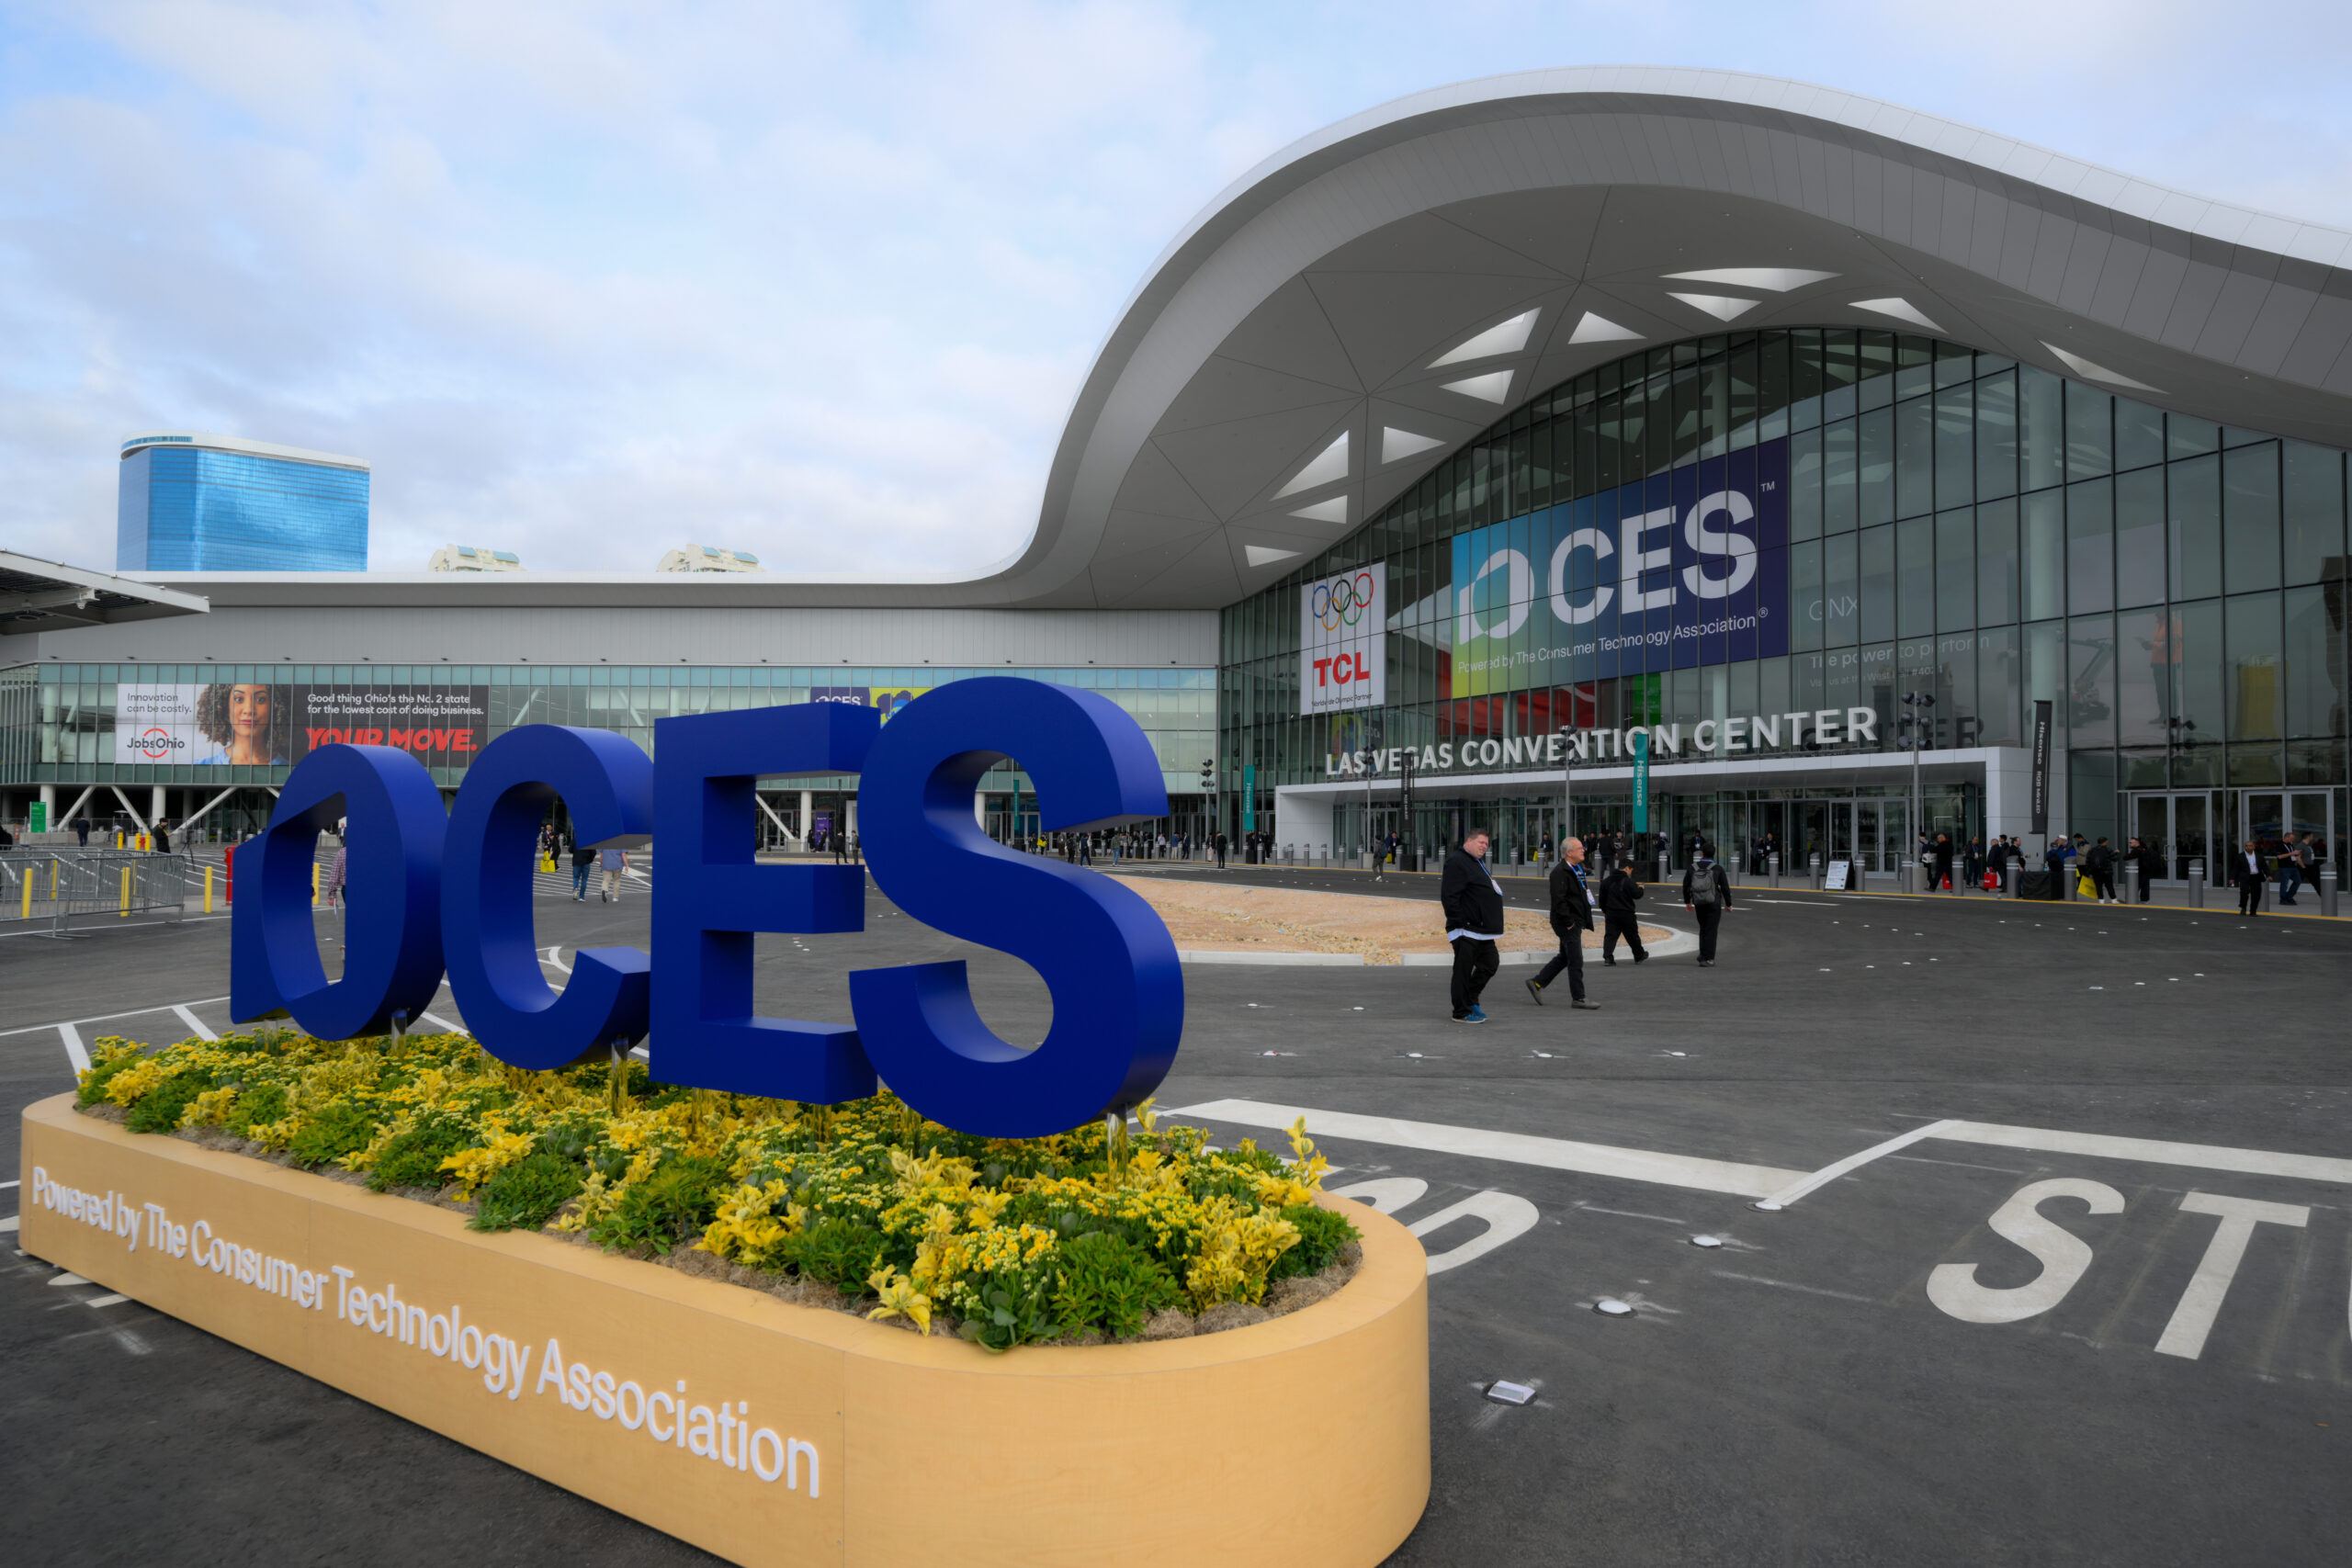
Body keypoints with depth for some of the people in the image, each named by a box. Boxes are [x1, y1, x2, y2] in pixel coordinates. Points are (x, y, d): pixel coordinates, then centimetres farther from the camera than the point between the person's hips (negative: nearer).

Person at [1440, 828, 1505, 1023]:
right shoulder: (1457, 861, -14)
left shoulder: (1479, 862, 20)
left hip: (1482, 930, 10)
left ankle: (1470, 1000, 28)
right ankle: (1462, 1012, 4)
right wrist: (1459, 922, -21)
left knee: (1491, 963, 15)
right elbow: (1449, 895, -20)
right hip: (1466, 931, -10)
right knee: (1463, 970, -3)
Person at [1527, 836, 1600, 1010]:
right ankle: (1578, 998, 3)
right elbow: (1558, 899, -24)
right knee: (1576, 961, -5)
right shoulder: (1560, 872, -17)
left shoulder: (1577, 870, 15)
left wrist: (1583, 921, 18)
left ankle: (1537, 983, 25)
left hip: (1576, 922, 10)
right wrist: (1568, 922, -21)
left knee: (1564, 957, 17)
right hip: (1568, 924, -10)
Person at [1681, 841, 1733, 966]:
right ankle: (1707, 960, 0)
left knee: (1703, 929, 19)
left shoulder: (1692, 868, -2)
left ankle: (1703, 955, 15)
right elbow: (1725, 888, -6)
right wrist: (1728, 904, 8)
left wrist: (1687, 902, 17)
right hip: (1713, 903, -3)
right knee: (1710, 931, 1)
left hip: (1699, 903, 3)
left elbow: (1686, 886, 3)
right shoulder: (1717, 869, -9)